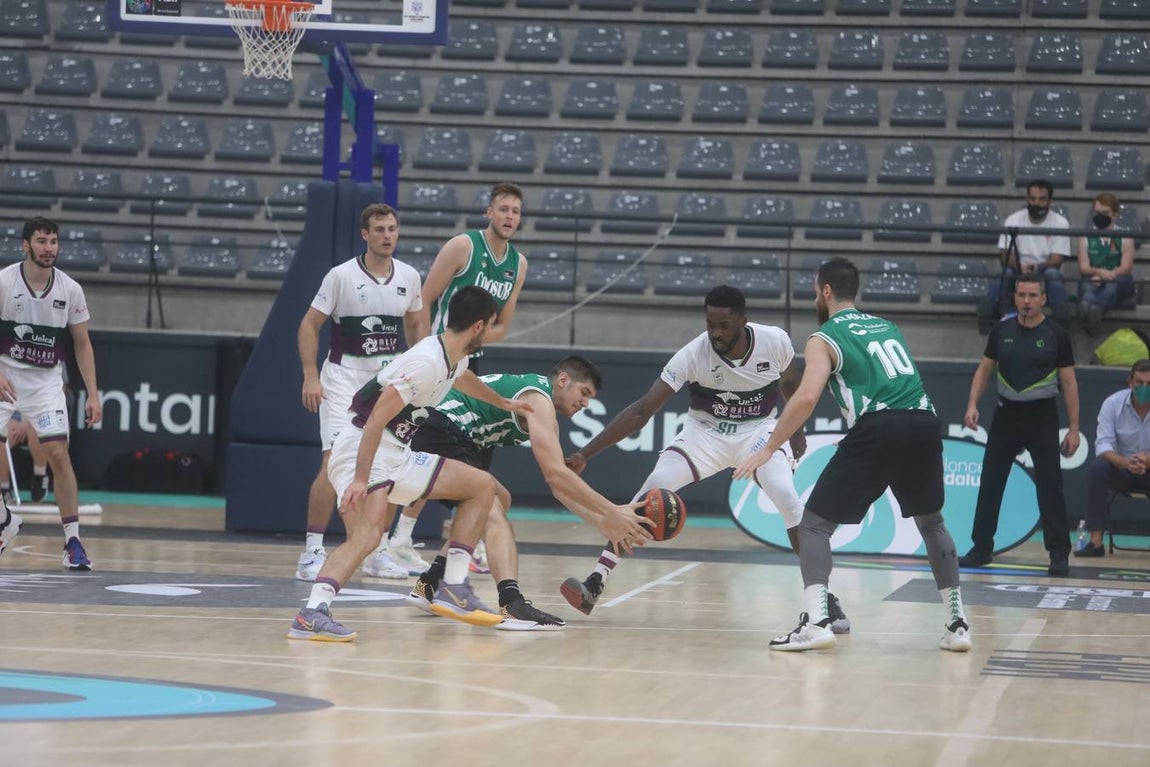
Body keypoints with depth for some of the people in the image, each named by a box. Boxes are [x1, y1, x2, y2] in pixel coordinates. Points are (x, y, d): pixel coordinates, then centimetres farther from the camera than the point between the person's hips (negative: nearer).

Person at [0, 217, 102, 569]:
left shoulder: (70, 289, -3)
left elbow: (82, 344, 5)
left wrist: (93, 394, -1)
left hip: (46, 381, 1)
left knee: (58, 454, -10)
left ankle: (72, 540, -6)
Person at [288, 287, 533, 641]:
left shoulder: (455, 358, 8)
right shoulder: (426, 362, -22)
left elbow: (464, 378, 37)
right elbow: (376, 420, -27)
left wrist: (504, 404, 51)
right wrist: (360, 480, -33)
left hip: (398, 454, 10)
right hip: (362, 451, -10)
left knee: (483, 486, 12)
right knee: (366, 536, -33)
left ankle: (453, 591, 10)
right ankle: (312, 614, -44)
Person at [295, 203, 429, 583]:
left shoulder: (409, 277, 2)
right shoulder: (342, 276, -10)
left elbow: (415, 326, 17)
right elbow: (309, 325, -6)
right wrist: (310, 376, -15)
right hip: (344, 377, -5)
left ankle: (378, 550, 19)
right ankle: (312, 552, -11)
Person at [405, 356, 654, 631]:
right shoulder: (538, 399, -10)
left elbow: (558, 486, 21)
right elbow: (556, 474, -20)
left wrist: (603, 523, 11)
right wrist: (611, 513, -18)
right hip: (440, 434, -11)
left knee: (498, 501, 27)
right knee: (493, 516, -21)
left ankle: (429, 586, 27)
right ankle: (512, 605, -42)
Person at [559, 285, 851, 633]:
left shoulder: (776, 342, -21)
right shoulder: (693, 354, -26)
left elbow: (789, 384, 4)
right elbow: (642, 410, -26)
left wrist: (796, 432, 14)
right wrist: (585, 454, -32)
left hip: (757, 432, 0)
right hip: (704, 432, 0)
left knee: (788, 498, -24)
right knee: (651, 491, -20)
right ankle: (593, 585, -17)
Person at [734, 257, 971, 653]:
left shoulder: (825, 338, 9)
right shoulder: (888, 327, 27)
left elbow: (806, 398, -6)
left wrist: (767, 449, -2)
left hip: (878, 428, -5)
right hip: (924, 423, 5)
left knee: (815, 524, 6)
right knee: (932, 522, 28)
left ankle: (816, 621, -13)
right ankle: (957, 622, 21)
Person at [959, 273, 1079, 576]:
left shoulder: (1056, 335, -5)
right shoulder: (1001, 331, 2)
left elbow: (1069, 382, -2)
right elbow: (984, 370, 11)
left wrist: (1073, 428, -5)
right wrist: (972, 405, -3)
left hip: (1042, 417, -3)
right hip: (1006, 414, 3)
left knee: (1049, 485, -6)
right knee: (990, 483, 5)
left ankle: (1059, 554, 2)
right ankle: (982, 548, 16)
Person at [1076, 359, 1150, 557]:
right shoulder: (1113, 403, -10)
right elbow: (1103, 444, -18)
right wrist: (1125, 462, -39)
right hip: (1121, 471, 1)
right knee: (1098, 468, -31)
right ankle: (1095, 542, -34)